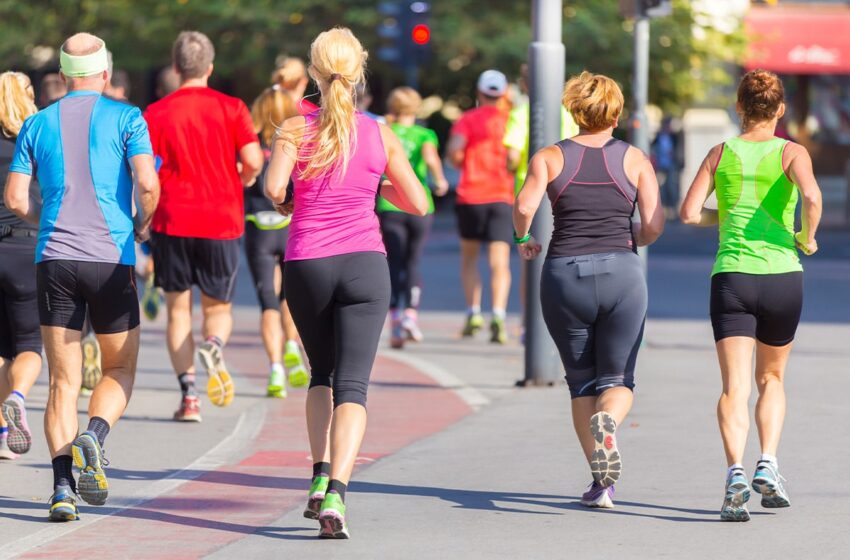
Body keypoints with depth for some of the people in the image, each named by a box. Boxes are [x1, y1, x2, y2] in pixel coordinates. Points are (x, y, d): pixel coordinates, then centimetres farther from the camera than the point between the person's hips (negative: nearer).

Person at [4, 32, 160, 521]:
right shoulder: (126, 118, 0)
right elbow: (147, 184, -11)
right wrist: (143, 225, 9)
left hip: (55, 259, 2)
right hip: (111, 260, -2)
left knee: (63, 382, 5)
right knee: (120, 371, 12)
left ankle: (62, 485, -9)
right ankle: (93, 436, -18)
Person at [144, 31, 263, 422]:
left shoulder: (155, 114, 1)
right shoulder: (231, 108, 0)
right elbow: (253, 161, -9)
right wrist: (244, 177, 14)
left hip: (172, 222, 0)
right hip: (221, 222, 0)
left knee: (177, 308, 8)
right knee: (218, 306, 13)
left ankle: (188, 393, -5)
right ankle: (214, 347, -21)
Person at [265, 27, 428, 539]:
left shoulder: (297, 129, -2)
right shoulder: (381, 135, 2)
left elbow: (274, 188, -16)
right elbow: (418, 204, 7)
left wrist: (286, 204, 6)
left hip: (306, 264, 1)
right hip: (364, 262, -1)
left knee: (322, 374, 22)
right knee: (352, 385, -5)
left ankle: (321, 477, 8)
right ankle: (335, 495, -23)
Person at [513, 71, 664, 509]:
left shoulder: (550, 157, 4)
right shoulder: (634, 159, 5)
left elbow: (524, 205, -12)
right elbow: (653, 227, -2)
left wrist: (523, 237, 8)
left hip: (564, 274, 1)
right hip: (621, 275, 0)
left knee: (581, 382, 13)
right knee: (617, 379, 9)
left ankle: (600, 481, 4)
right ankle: (607, 420, -26)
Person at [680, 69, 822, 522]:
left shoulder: (721, 154, 8)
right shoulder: (792, 153, 2)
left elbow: (689, 213, 2)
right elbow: (810, 197, -18)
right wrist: (807, 239, -1)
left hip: (731, 277, 0)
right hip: (782, 276, 0)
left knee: (735, 387, -7)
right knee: (771, 379, 21)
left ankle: (735, 472, -29)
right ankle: (768, 465, 5)